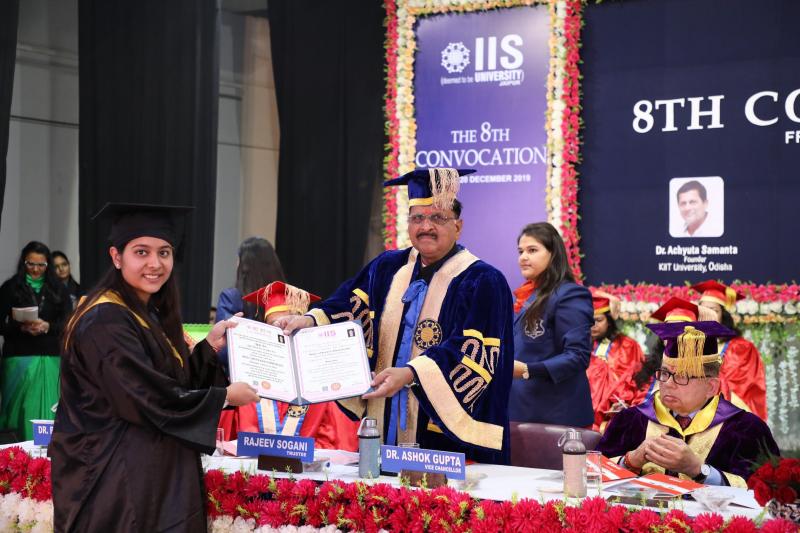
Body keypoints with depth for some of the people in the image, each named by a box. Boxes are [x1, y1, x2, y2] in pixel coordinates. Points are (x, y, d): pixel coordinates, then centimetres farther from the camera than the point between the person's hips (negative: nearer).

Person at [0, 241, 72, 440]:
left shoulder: (58, 289, 10)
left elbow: (68, 322, 3)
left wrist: (47, 326, -15)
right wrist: (22, 327, -16)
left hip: (50, 358, 1)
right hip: (19, 357, -1)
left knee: (47, 412, 0)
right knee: (22, 411, 0)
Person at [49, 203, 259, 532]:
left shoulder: (151, 315, 10)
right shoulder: (105, 322, -19)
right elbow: (150, 401, -22)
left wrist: (210, 345, 2)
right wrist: (224, 397, -11)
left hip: (159, 473, 9)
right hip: (116, 483, -9)